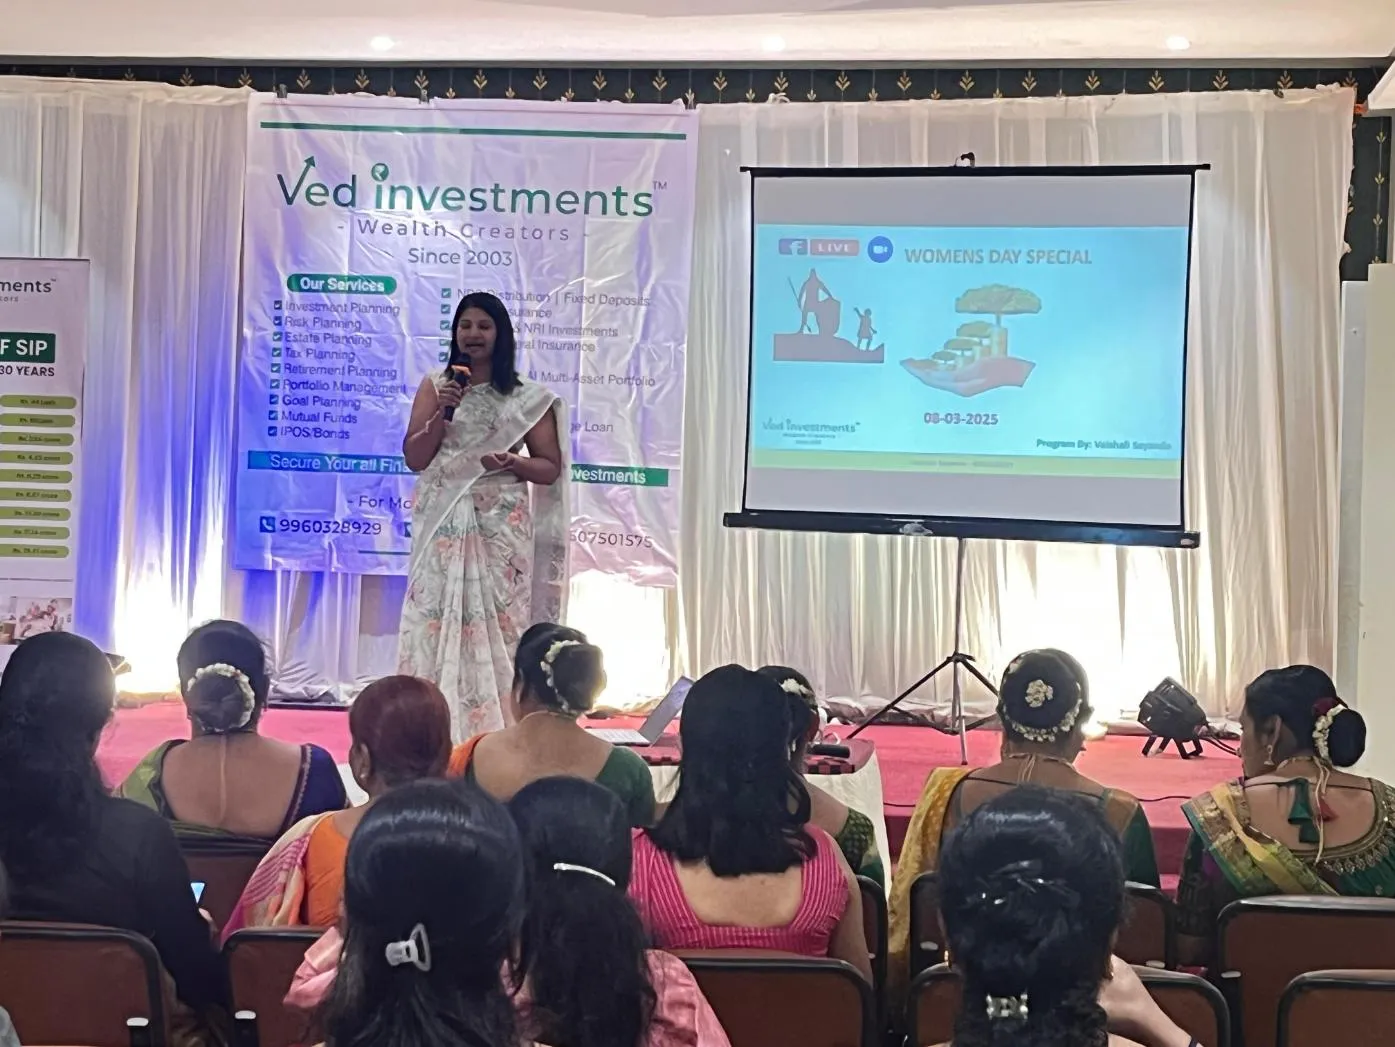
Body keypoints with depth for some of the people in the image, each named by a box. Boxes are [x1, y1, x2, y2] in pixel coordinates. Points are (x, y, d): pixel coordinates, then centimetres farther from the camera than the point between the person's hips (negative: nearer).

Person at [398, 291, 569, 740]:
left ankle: (493, 725, 1)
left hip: (500, 529, -1)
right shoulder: (435, 386, 9)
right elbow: (414, 459, 3)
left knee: (496, 619, -4)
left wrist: (513, 463, -13)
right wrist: (442, 414, -11)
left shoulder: (526, 398, 5)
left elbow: (551, 468, 6)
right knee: (436, 616, -3)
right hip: (442, 526, 1)